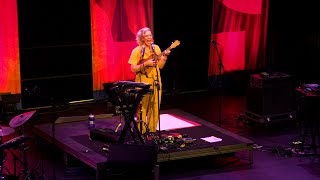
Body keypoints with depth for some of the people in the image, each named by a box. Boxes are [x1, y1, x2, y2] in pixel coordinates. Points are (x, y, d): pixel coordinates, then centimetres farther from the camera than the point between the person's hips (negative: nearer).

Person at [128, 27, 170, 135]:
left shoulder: (156, 48, 8)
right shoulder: (137, 51, -7)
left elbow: (160, 66, 8)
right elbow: (133, 69, -11)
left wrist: (165, 56, -7)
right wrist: (146, 64, -21)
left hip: (155, 81, 5)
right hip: (143, 83, -5)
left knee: (155, 108, 6)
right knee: (142, 108, -3)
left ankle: (152, 129, 16)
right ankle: (141, 131, 6)